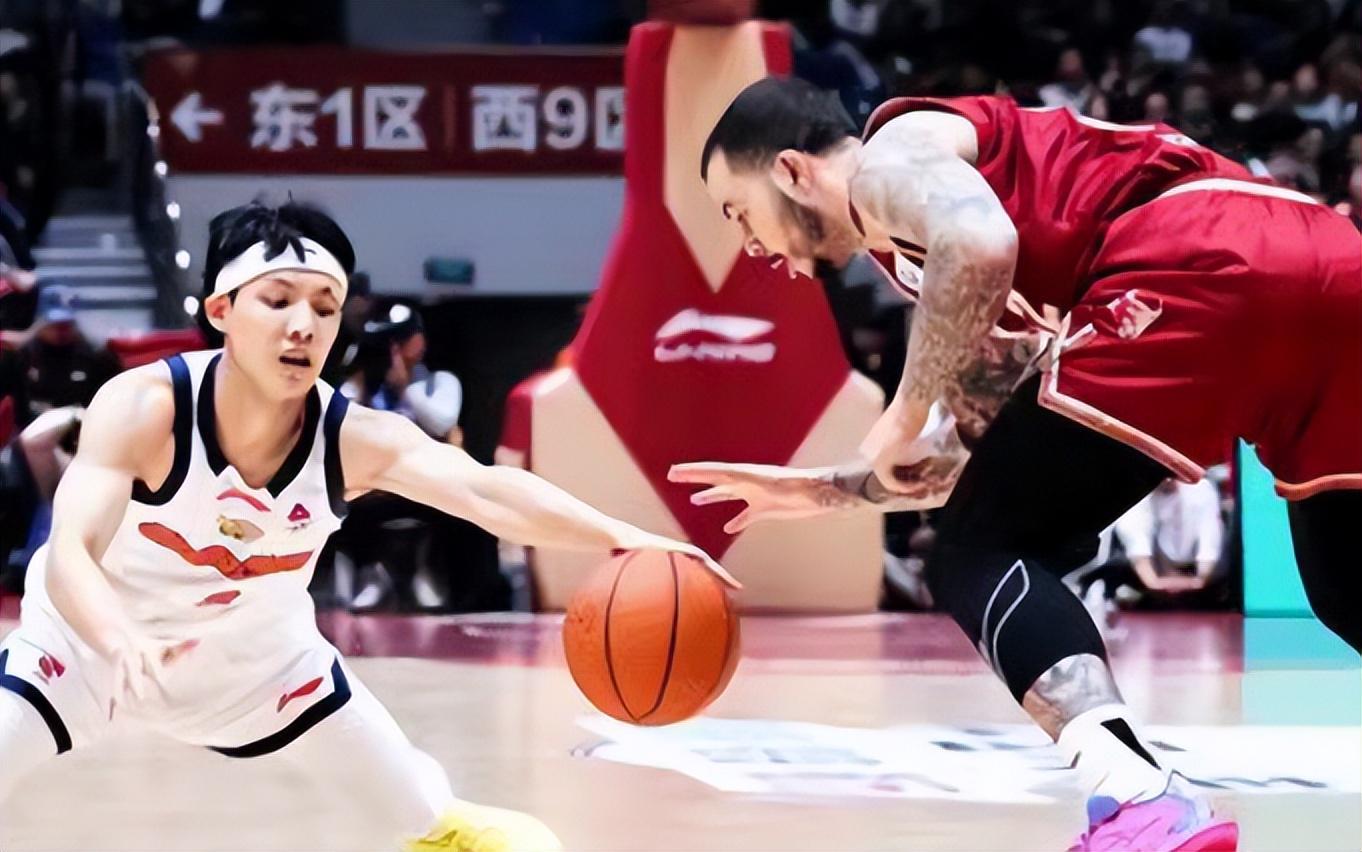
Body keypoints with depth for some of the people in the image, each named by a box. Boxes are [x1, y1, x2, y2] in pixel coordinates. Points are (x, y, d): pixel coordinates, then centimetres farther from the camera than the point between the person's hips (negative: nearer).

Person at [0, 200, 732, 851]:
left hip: (253, 656, 3)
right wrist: (123, 644, -64)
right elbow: (68, 556, -42)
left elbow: (488, 494, -43)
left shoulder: (357, 439, -26)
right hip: (93, 641, -3)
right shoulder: (141, 407, -32)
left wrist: (621, 539, -61)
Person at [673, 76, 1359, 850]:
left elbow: (981, 244, -13)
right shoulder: (916, 229, 37)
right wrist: (827, 490, 39)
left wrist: (904, 419, -2)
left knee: (982, 556, -1)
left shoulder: (891, 156, 11)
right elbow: (1001, 448, 38)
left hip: (1196, 270, -9)